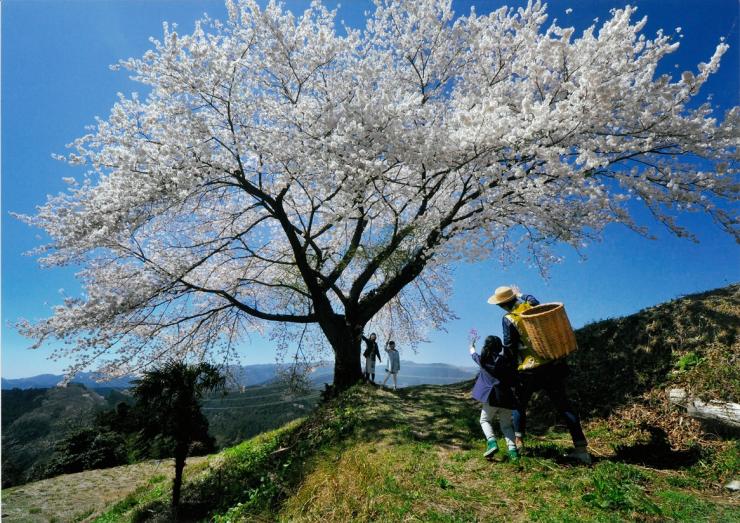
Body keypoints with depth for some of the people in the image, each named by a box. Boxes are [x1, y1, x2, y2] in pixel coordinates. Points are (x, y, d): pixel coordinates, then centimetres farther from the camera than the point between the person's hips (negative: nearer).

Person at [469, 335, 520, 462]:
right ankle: (512, 449, 0)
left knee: (485, 420, 14)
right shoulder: (507, 360, 5)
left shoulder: (484, 360, 3)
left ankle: (491, 441, -8)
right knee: (506, 424, 17)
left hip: (492, 396, -2)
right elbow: (514, 380, 4)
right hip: (507, 397, 3)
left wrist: (472, 346, 45)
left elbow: (473, 354, 25)